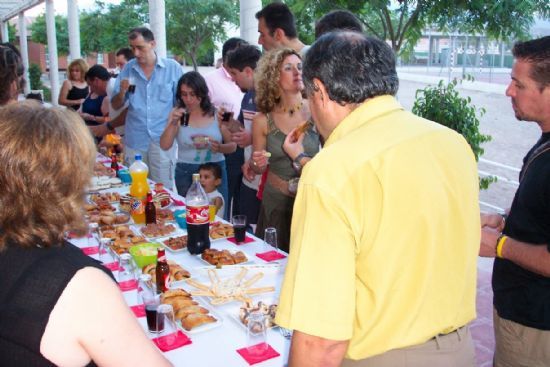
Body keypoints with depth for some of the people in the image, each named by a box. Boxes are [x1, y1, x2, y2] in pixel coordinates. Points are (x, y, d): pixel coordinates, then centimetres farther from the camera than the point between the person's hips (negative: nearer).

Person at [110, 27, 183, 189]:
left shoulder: (173, 68, -1)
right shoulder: (128, 69, 6)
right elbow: (115, 106, 10)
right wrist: (122, 92, -10)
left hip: (162, 139, -2)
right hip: (134, 140, 3)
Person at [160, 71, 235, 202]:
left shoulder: (217, 113, -1)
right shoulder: (177, 114, 1)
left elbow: (232, 145, 3)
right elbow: (165, 146, -6)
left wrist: (220, 148, -17)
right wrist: (173, 123, -18)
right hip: (186, 173, 0)